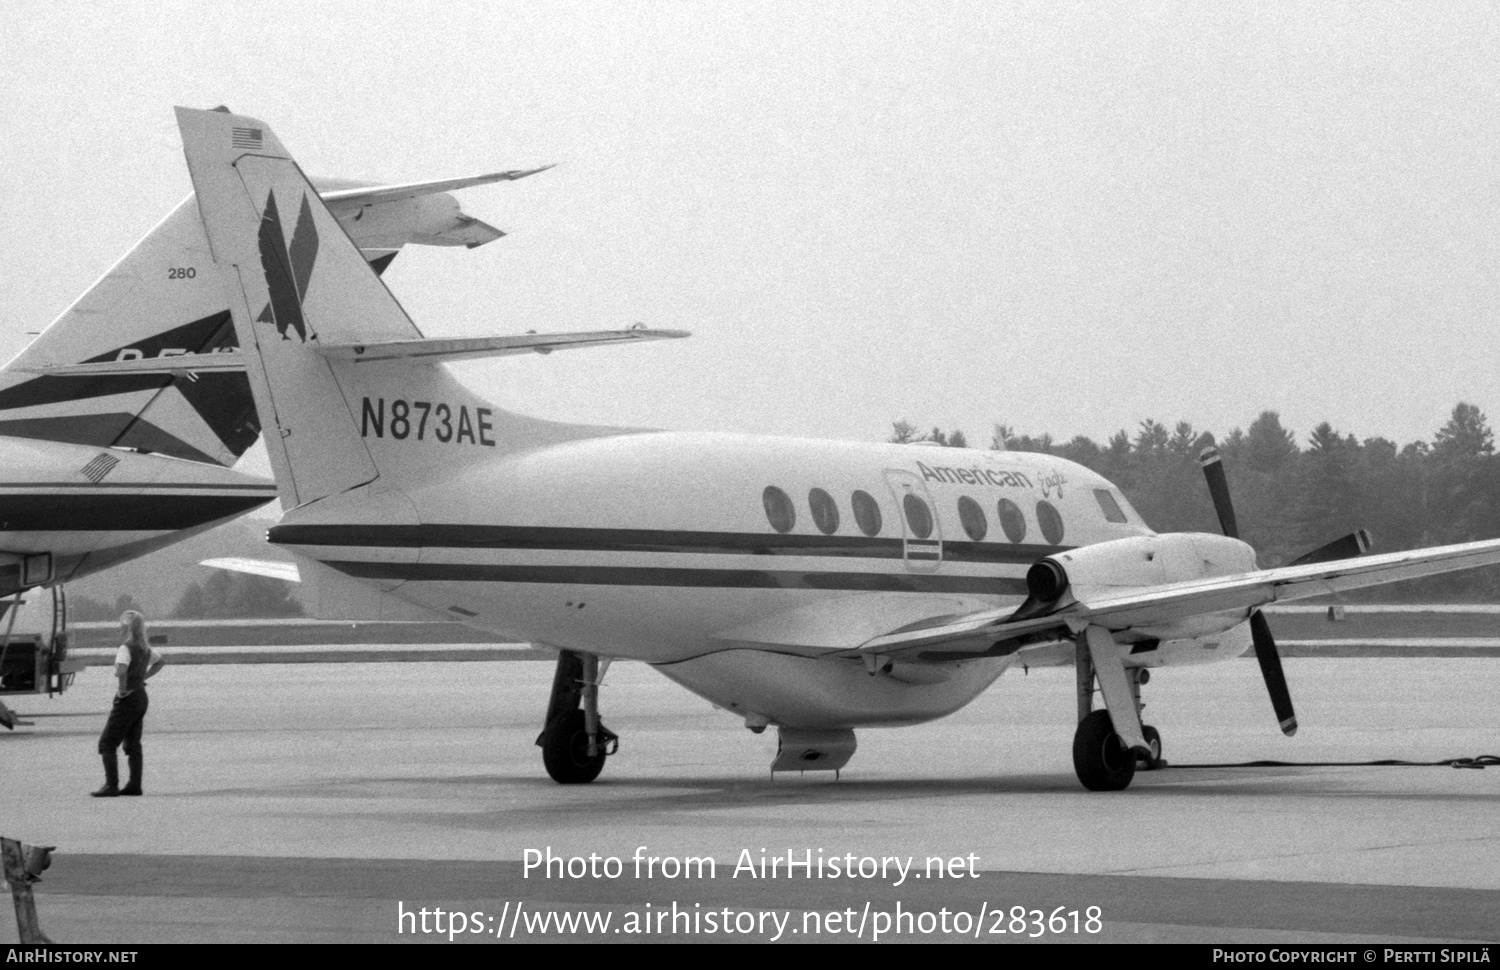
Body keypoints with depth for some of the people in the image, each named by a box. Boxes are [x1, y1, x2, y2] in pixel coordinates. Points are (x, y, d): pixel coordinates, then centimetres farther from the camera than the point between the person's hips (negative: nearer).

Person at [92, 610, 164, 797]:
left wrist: (122, 688, -22)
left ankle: (111, 785, -10)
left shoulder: (126, 649, -17)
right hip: (141, 696, 9)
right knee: (132, 743, 14)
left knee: (107, 743, -4)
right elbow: (160, 661, 27)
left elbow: (121, 670, -36)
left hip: (127, 698, -9)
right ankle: (134, 785, 13)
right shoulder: (145, 649, 9)